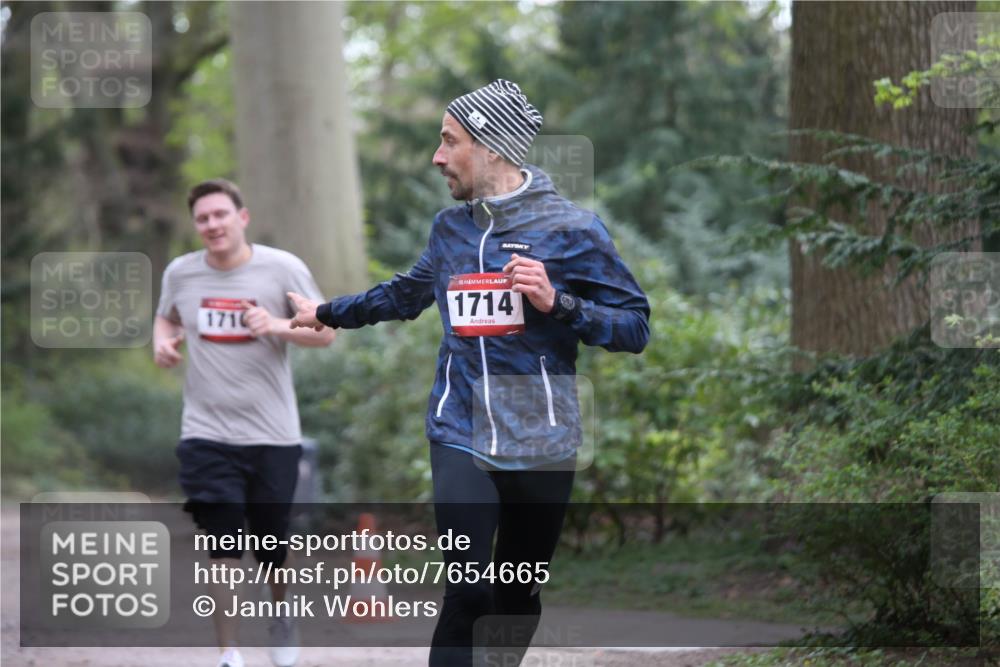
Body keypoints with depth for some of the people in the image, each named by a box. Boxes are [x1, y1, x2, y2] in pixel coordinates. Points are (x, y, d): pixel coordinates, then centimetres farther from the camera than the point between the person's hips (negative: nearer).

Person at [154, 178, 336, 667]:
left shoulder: (282, 268, -5)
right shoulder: (180, 273, 3)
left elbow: (325, 332, -1)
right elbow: (166, 317, 23)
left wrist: (277, 326, -19)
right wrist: (162, 340, 0)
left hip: (274, 434, -1)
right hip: (207, 435, 1)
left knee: (275, 550, 8)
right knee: (222, 550, -8)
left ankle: (281, 620, 38)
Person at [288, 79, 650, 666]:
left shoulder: (571, 228, -5)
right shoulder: (450, 228, 10)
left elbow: (635, 328, -6)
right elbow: (406, 294, 31)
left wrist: (558, 303, -19)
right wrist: (326, 313, 38)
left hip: (540, 444, -2)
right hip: (461, 438, 2)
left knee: (518, 596, 10)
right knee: (468, 592, -14)